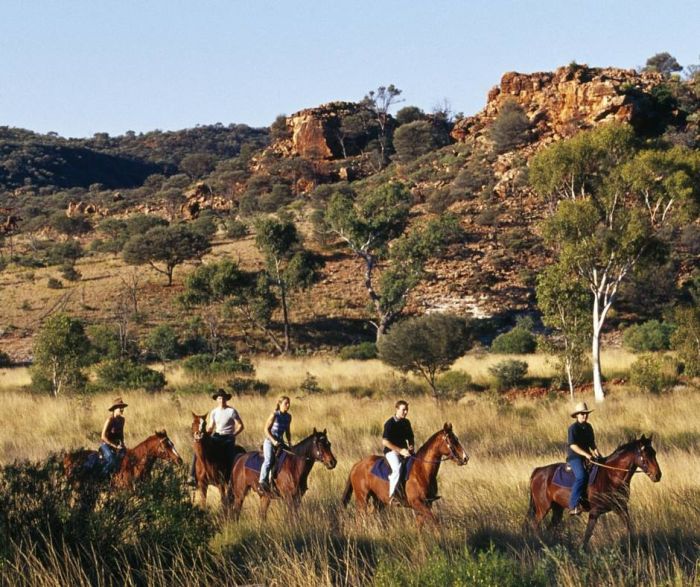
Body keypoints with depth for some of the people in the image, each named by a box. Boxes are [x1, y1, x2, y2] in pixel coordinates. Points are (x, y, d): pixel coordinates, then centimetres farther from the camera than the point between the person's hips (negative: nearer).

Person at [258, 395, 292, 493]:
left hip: (280, 442, 7)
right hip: (270, 441, -7)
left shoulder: (288, 417, 8)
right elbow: (266, 429, -12)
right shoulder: (274, 415, -11)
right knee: (269, 460, -24)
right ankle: (262, 481, -26)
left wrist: (289, 443, 6)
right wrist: (273, 441, -20)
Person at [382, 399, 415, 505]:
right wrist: (400, 450, -21)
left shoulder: (406, 422, 11)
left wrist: (410, 447, -1)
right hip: (391, 451, -7)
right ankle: (392, 497, -30)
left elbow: (410, 438, 22)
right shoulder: (390, 423, -10)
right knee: (397, 469, -32)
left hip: (404, 450, 7)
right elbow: (385, 442, -16)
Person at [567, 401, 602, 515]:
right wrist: (586, 454, -26)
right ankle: (573, 505, -32)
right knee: (581, 476, -30)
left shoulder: (588, 427, 13)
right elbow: (573, 445, -18)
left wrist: (595, 451, 0)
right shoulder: (573, 428, -10)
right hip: (574, 457, -9)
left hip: (587, 456, 9)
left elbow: (591, 442, 21)